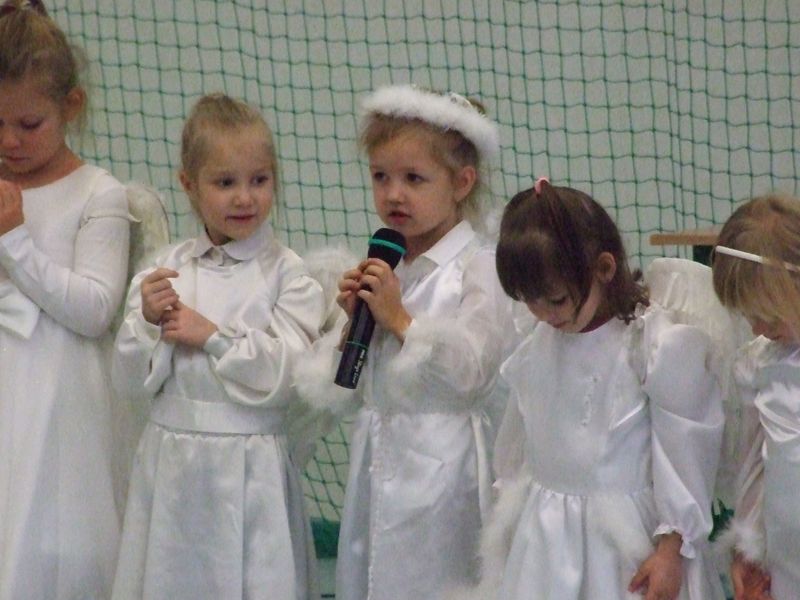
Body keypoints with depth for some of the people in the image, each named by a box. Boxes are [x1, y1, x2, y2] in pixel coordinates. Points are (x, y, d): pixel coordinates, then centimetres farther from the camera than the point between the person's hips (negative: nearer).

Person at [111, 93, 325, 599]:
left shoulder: (287, 273, -4)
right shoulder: (164, 271, 6)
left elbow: (291, 375, -14)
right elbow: (131, 379, 5)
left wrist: (213, 336, -12)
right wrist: (148, 322, -12)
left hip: (251, 466, -3)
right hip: (172, 462, 3)